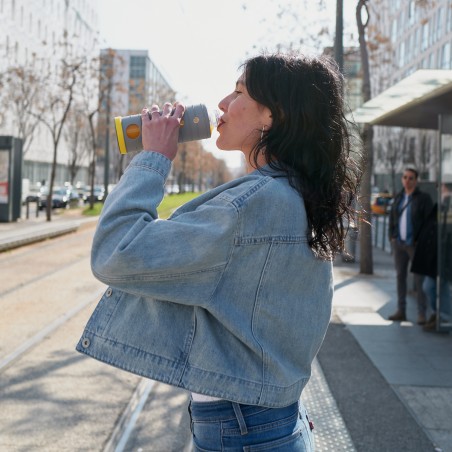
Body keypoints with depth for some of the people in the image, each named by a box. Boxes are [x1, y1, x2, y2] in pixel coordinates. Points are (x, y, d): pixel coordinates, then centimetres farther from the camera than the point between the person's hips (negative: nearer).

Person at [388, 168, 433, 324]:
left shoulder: (423, 198, -6)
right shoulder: (398, 197, 10)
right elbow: (392, 218, 15)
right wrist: (392, 237, 5)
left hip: (415, 244, -5)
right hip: (399, 242, 6)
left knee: (419, 278, -5)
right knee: (400, 276, 8)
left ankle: (422, 314, -1)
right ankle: (401, 311, 14)